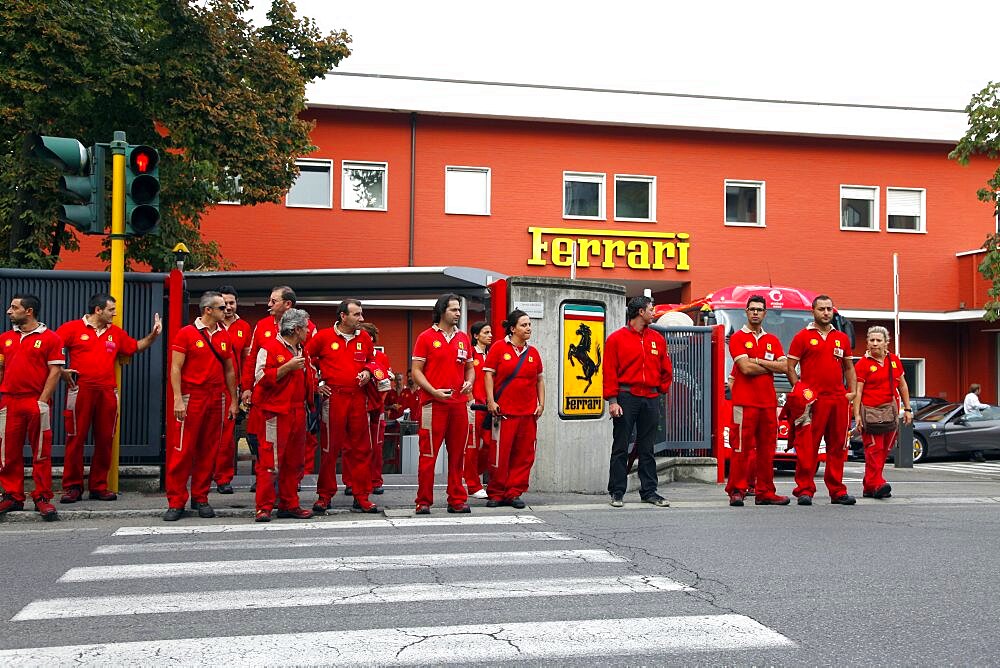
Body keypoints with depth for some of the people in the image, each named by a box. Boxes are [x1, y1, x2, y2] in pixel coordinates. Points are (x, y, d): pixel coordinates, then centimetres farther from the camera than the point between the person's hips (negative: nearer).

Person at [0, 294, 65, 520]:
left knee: (41, 452, 0)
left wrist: (43, 401, -12)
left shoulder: (50, 338, -1)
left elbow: (55, 371, -5)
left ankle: (42, 498, 6)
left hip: (37, 402, -4)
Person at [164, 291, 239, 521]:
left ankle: (200, 498, 17)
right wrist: (178, 399, -14)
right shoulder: (186, 333, -3)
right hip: (192, 399, -5)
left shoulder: (224, 337, 12)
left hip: (217, 399, 5)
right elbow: (176, 368, -6)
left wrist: (233, 400, 13)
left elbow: (229, 370, 17)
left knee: (208, 451, 8)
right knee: (182, 450, -4)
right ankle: (176, 502, 2)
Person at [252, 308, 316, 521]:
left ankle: (289, 505, 18)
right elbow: (262, 378, -17)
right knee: (270, 460, -7)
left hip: (298, 412, 8)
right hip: (275, 412, -8)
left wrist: (314, 382, 15)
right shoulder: (270, 348, -7)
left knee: (293, 461, 11)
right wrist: (288, 367, -18)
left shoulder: (301, 351, 19)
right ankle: (264, 508, -2)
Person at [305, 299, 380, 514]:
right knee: (329, 448, 1)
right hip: (333, 397, -4)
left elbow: (372, 359, 24)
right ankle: (324, 496, 11)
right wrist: (316, 383, 1)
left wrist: (368, 372, 3)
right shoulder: (323, 336, -1)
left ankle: (361, 497, 12)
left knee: (360, 448, 5)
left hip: (358, 398, 4)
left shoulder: (365, 338, 10)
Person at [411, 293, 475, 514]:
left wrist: (469, 382, 0)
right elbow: (416, 371, -3)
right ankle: (424, 502, 5)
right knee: (428, 455, -2)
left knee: (457, 454, 9)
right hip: (433, 404, -5)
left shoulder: (463, 338, 14)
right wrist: (434, 392, -15)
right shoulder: (426, 337, 0)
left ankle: (457, 500, 16)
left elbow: (470, 367, 22)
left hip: (459, 404, 5)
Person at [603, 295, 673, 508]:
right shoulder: (617, 339, -1)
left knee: (647, 449, 9)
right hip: (626, 397, -4)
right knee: (621, 448, 0)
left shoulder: (657, 339, 12)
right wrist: (612, 400, -10)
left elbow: (666, 370, 20)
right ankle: (617, 492, 6)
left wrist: (661, 389, 12)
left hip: (651, 399, 4)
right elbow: (609, 372, -4)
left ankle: (649, 491, 15)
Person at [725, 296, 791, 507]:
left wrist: (757, 361, -6)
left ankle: (765, 492, 12)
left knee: (767, 449, 6)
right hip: (745, 402, -5)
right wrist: (769, 366, 1)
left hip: (768, 402, 5)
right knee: (741, 448, -6)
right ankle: (737, 491, -2)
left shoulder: (772, 340, 17)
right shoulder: (738, 337, 2)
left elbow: (783, 366, 3)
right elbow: (745, 368, -12)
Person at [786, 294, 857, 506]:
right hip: (813, 400, -5)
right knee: (808, 447, -5)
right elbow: (790, 367, 1)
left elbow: (849, 368, 24)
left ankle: (837, 491, 14)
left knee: (837, 446, 7)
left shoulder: (842, 338, 17)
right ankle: (805, 490, -1)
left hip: (839, 399, 5)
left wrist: (852, 391, 10)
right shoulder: (803, 337, 3)